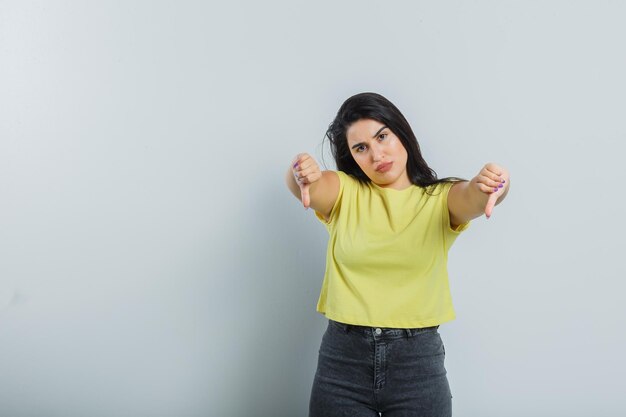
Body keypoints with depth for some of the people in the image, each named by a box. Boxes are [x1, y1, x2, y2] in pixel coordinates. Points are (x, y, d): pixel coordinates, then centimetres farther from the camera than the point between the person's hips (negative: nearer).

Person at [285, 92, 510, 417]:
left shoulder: (442, 199, 2)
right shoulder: (342, 192, 2)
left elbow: (474, 198, -19)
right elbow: (308, 184, -19)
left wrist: (491, 185, -42)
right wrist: (301, 171, -42)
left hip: (418, 361, 0)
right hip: (342, 357, 0)